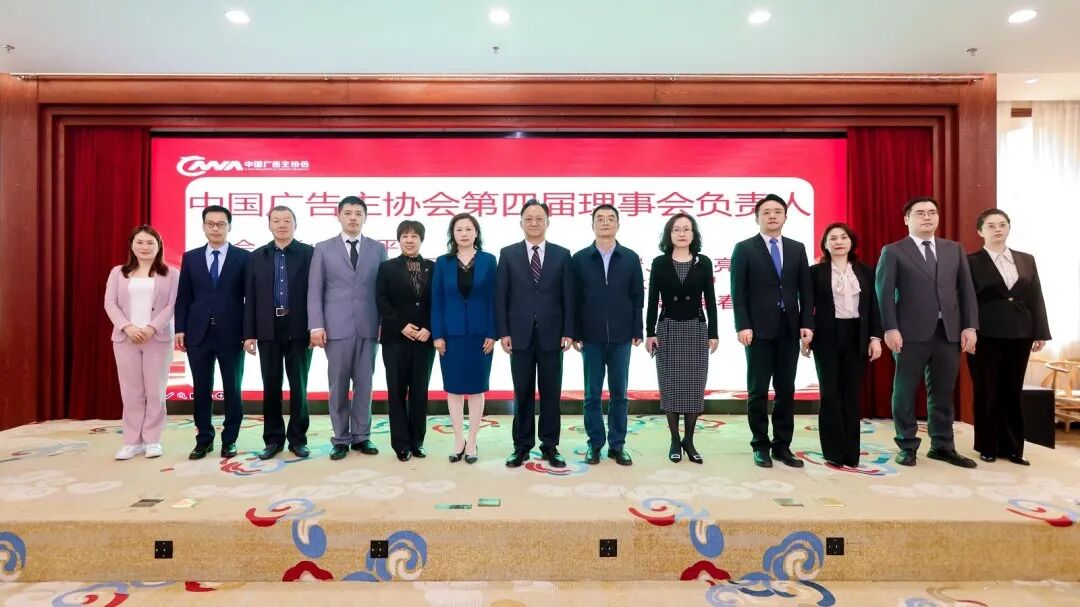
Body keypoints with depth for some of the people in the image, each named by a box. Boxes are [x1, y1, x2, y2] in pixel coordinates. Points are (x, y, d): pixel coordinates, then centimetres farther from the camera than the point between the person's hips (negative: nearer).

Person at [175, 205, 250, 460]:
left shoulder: (243, 257, 1)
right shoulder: (190, 258, 9)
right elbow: (183, 298, 9)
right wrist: (180, 329, 1)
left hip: (231, 334, -2)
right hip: (198, 333, 2)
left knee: (232, 389, 5)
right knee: (201, 390, 8)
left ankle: (230, 439, 17)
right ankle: (204, 439, 21)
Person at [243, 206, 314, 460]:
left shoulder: (309, 253, 0)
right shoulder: (257, 256, 9)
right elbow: (250, 297, 6)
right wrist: (249, 333, 1)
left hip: (299, 330, -2)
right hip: (268, 331, 2)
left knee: (298, 387, 5)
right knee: (271, 387, 8)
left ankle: (297, 438, 16)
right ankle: (273, 439, 20)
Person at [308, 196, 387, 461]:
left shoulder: (378, 249, 8)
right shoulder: (323, 249, 7)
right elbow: (314, 291, 2)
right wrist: (316, 326, -6)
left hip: (369, 328, 1)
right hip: (336, 328, -1)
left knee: (364, 385, 6)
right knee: (338, 386, 5)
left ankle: (361, 436, 18)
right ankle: (341, 439, 17)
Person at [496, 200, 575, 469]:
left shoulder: (562, 254, 5)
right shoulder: (508, 254, 5)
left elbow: (568, 297, 3)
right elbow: (501, 296, 2)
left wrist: (568, 332, -3)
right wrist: (503, 332, -5)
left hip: (551, 334, 0)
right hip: (520, 334, 0)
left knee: (551, 393, 7)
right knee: (523, 393, 7)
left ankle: (550, 445, 19)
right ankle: (522, 445, 19)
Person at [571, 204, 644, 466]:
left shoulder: (631, 258, 4)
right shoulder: (580, 259, 2)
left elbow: (638, 297, 4)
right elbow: (574, 299, 0)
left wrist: (637, 332, -1)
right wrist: (575, 334, -4)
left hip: (621, 337, 1)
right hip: (591, 337, 0)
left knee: (619, 393, 7)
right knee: (592, 394, 7)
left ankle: (617, 444, 18)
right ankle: (595, 443, 19)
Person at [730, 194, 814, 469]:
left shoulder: (797, 248, 12)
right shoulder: (744, 249, 1)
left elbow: (806, 290, 9)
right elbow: (738, 292, -5)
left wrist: (807, 324, -1)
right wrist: (743, 325, -14)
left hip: (789, 329, 4)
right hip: (759, 329, -3)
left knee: (786, 390, 8)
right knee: (758, 391, 2)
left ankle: (782, 445, 18)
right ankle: (761, 446, 14)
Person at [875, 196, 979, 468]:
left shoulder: (955, 250, 15)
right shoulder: (893, 252, 2)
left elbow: (966, 289, 12)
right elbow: (884, 292, -5)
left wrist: (969, 326, 2)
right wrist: (890, 328, -14)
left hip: (949, 331, 4)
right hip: (911, 332, -4)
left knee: (943, 392, 9)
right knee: (905, 391, 2)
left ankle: (942, 446, 21)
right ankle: (907, 446, 12)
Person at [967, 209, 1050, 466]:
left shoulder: (1027, 260, 12)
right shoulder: (971, 262, -2)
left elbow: (1036, 298, 10)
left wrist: (1040, 333, 3)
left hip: (1019, 336, 4)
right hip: (986, 337, -4)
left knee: (1012, 393, 9)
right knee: (987, 393, 4)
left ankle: (1012, 447, 19)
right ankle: (988, 447, 15)